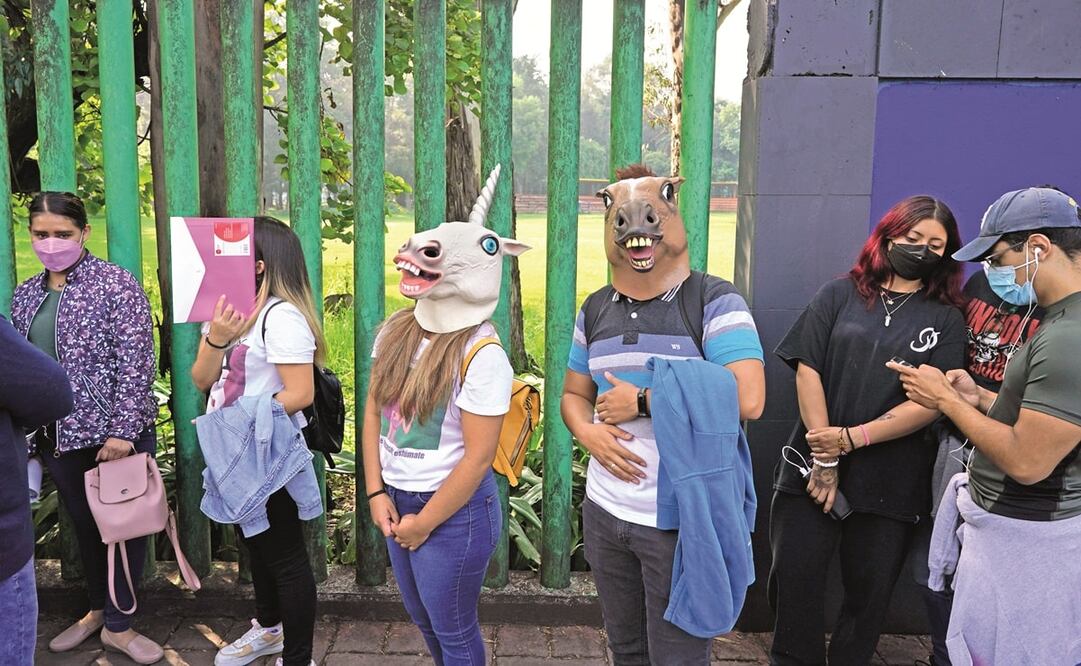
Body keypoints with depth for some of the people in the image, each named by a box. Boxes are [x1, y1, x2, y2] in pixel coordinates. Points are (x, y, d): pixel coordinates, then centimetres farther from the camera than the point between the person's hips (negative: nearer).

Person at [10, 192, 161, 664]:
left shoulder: (117, 285, -8)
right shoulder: (25, 296, 10)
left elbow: (135, 363, -13)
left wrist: (122, 430, -17)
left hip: (114, 432, -5)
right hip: (58, 436, 5)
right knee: (83, 523, 16)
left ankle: (118, 624, 19)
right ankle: (98, 609, 35)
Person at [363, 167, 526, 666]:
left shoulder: (481, 355, -21)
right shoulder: (396, 331, -1)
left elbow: (478, 458, -19)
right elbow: (373, 412, 5)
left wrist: (424, 522, -12)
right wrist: (377, 493, -2)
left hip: (455, 509, -7)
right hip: (397, 499, 7)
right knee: (424, 619, 24)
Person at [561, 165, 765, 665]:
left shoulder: (714, 302, -12)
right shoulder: (596, 309, 7)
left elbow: (747, 399, -24)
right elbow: (574, 393, 16)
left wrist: (642, 401, -20)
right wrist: (587, 432, -7)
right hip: (604, 512, 6)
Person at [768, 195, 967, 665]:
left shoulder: (945, 319, 5)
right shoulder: (839, 295, 5)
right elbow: (807, 369, -3)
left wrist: (852, 438, -15)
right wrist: (824, 458, -10)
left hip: (890, 481, 0)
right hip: (813, 465, 0)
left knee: (869, 590, 11)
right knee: (793, 577, 2)